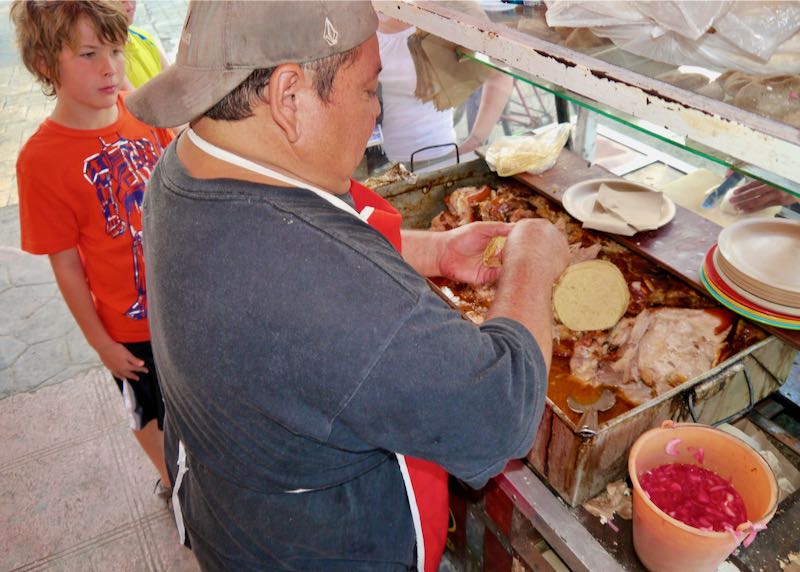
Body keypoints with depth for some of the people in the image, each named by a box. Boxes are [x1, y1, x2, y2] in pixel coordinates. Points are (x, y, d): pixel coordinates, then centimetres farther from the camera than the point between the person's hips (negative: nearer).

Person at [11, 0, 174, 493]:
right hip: (131, 324, -4)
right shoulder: (42, 159, -20)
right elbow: (66, 266, -13)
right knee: (150, 409, 21)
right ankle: (172, 479, 50)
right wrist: (101, 343, -8)